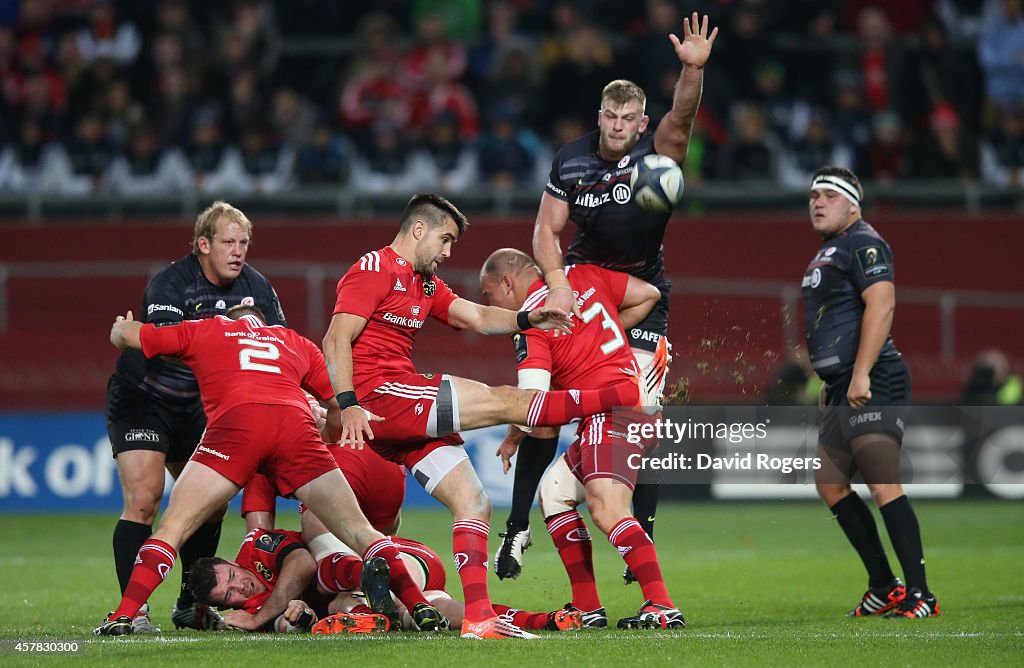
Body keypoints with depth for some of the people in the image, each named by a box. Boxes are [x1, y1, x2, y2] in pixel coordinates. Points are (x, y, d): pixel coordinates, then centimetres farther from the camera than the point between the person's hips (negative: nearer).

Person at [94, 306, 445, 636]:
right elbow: (340, 404, 33)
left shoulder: (204, 330, 30)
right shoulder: (297, 343, 35)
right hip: (297, 426, 2)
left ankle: (123, 617, -9)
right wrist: (327, 440, 52)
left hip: (236, 420, -2)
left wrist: (122, 326, 57)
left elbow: (123, 335, 33)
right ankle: (418, 604, -5)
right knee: (357, 530, 8)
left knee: (173, 526, 4)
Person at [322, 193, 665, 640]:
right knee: (502, 402, -10)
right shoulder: (374, 270, -5)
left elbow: (477, 317, 20)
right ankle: (628, 395, -8)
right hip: (376, 398, -10)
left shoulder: (423, 283, 25)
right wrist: (347, 405, -24)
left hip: (405, 418, 10)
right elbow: (337, 340, -13)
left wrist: (526, 319, 1)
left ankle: (478, 617, -4)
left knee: (474, 504, 2)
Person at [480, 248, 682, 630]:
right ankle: (587, 610, 14)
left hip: (613, 410, -10)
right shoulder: (583, 276, 14)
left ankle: (662, 607, -35)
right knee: (554, 493, 17)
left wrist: (511, 440, 5)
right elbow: (648, 294, 19)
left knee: (606, 509, -24)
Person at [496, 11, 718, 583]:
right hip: (580, 282, 2)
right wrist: (557, 282, -21)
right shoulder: (571, 161, -6)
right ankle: (518, 526, 5)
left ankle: (643, 536, 0)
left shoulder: (657, 152, -12)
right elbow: (547, 230, -3)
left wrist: (694, 69, -51)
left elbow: (681, 118, -32)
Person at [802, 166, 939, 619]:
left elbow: (881, 305, -20)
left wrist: (861, 374, -25)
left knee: (883, 486, -16)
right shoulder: (826, 254, 22)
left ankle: (920, 595, -16)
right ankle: (885, 587, 16)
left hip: (873, 383, -11)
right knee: (830, 484, 11)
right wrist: (830, 383, 26)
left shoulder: (862, 243, -8)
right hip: (843, 388, 11)